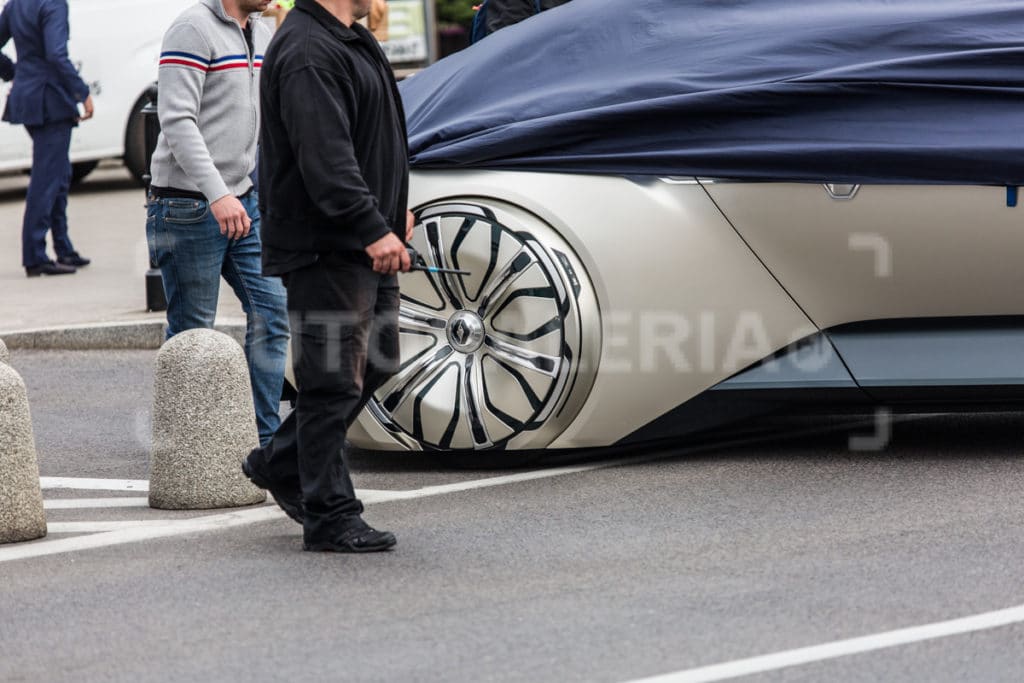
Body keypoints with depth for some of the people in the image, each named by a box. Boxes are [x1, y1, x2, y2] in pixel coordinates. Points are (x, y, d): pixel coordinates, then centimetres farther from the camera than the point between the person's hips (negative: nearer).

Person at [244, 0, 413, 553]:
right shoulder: (306, 52, -18)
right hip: (325, 249, -10)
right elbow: (324, 155, -27)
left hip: (367, 244, 10)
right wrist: (372, 227, -31)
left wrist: (391, 209, 25)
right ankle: (329, 517, 1)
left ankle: (280, 464, 29)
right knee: (334, 380, -5)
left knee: (375, 363, 17)